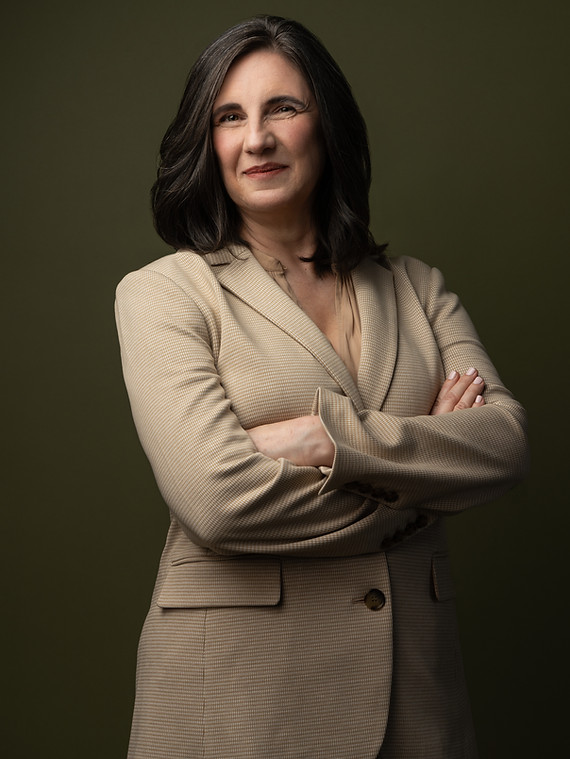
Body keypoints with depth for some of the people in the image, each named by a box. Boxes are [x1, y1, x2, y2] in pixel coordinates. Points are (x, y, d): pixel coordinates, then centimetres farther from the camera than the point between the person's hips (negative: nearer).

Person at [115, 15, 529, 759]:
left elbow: (508, 440, -5)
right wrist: (426, 457, -8)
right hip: (237, 684, -3)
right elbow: (216, 498, -18)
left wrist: (327, 436, -18)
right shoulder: (162, 293, -5)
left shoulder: (416, 287, 8)